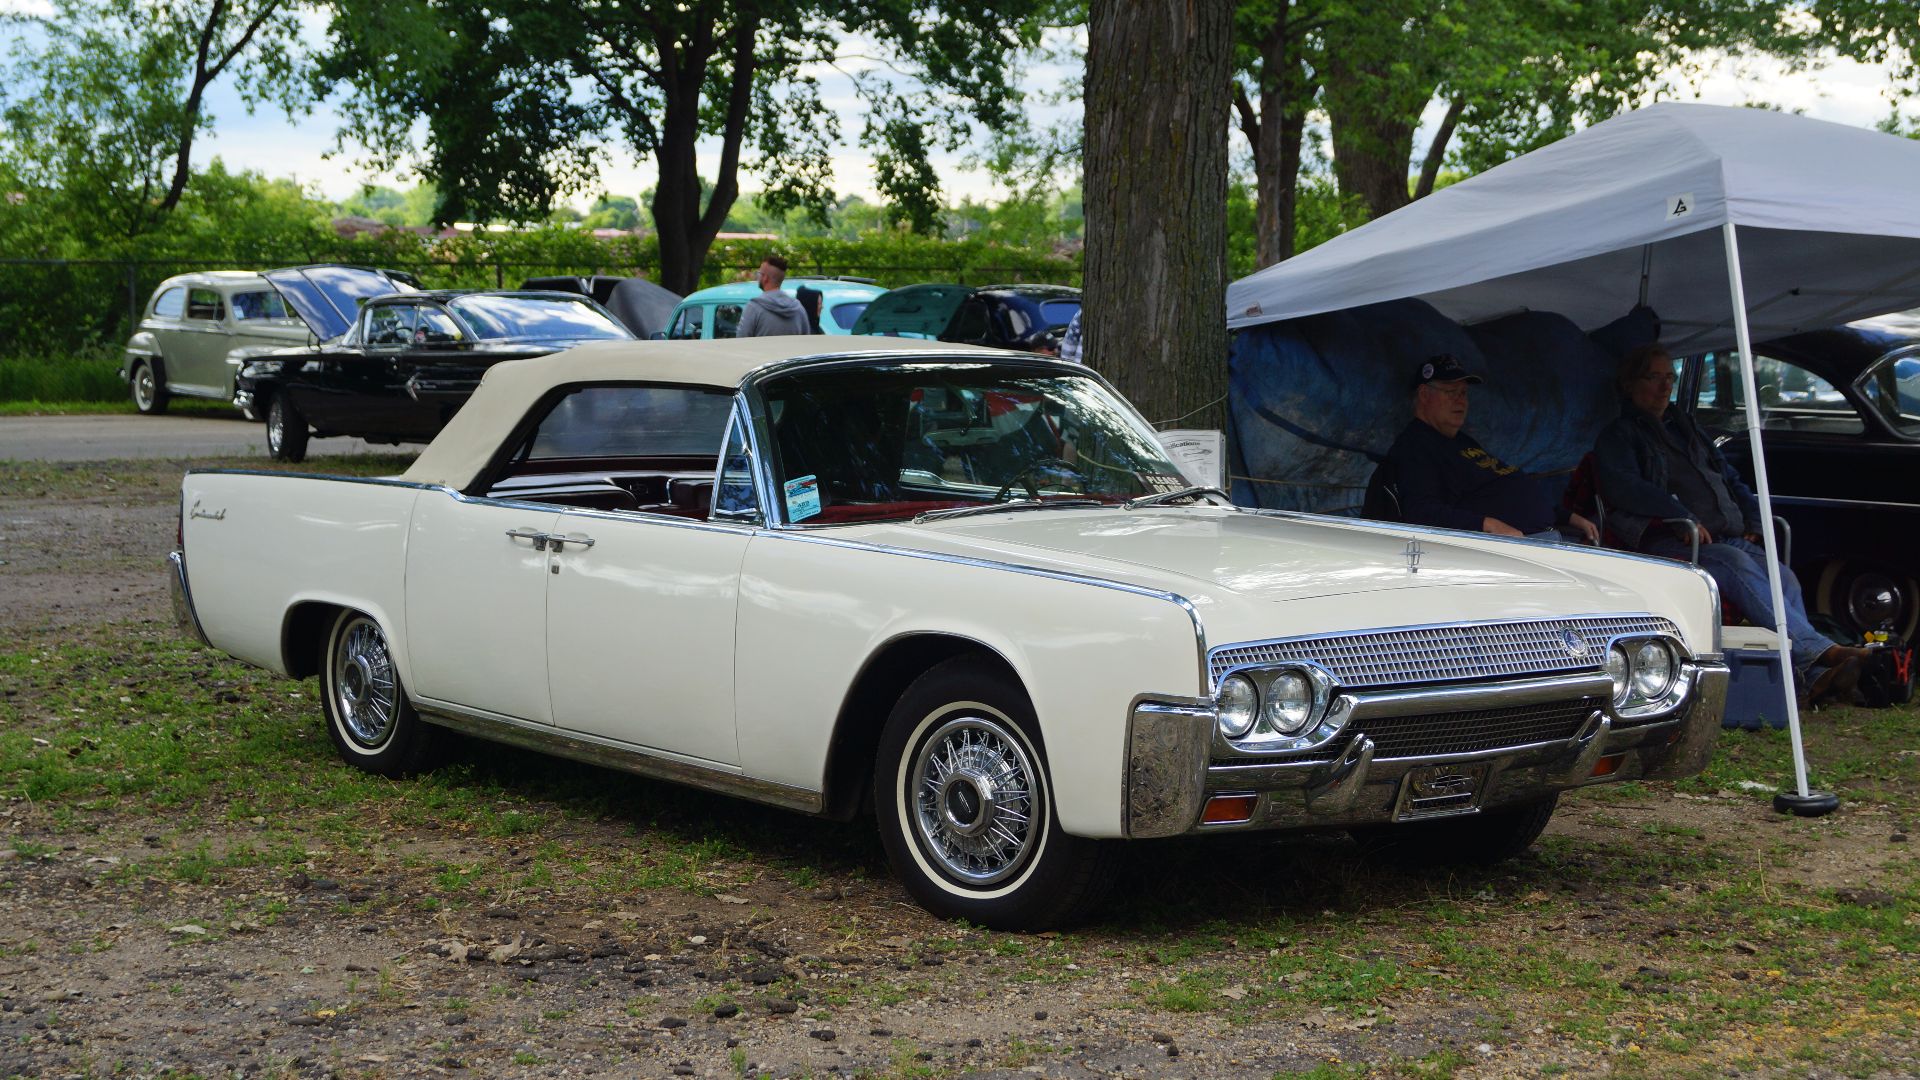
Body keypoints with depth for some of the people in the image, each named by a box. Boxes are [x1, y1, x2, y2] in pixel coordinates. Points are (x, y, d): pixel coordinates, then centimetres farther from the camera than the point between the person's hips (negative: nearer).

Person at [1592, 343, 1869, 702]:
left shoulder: (1685, 426, 32)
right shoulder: (1618, 436, 11)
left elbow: (1729, 477, 35)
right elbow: (1622, 488, -8)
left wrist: (1754, 520, 16)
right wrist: (1682, 518, -18)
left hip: (1728, 536, 7)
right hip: (1666, 543, -6)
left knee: (1783, 577, -23)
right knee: (1736, 564, -35)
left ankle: (1815, 677, -40)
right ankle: (1817, 650, -46)